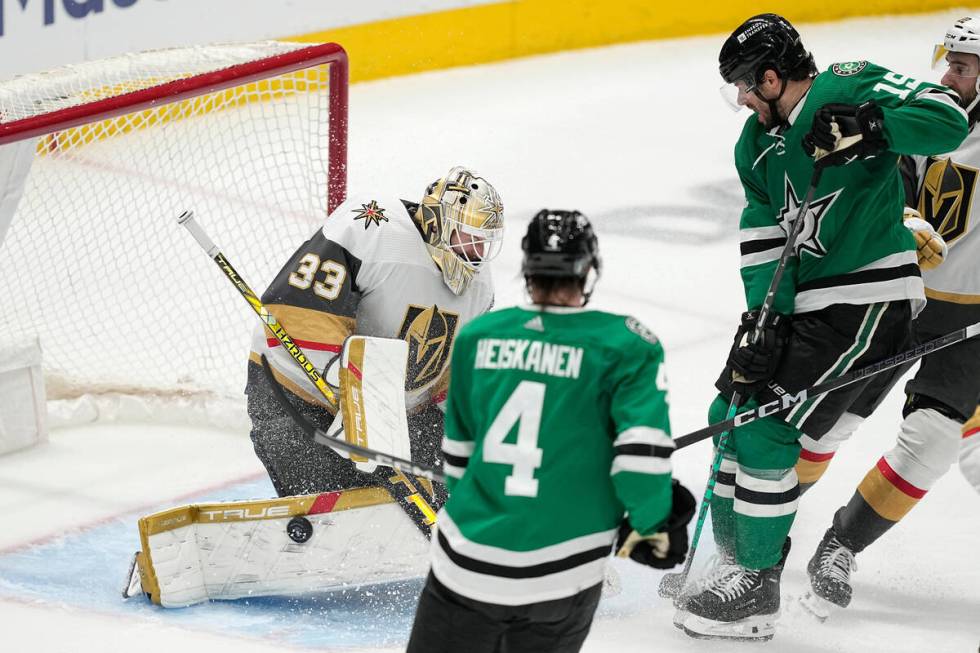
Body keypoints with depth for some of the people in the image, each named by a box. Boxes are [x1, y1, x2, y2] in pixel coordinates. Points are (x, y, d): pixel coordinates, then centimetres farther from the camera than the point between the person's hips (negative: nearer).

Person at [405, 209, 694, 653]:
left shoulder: (477, 336, 5)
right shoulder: (625, 346, -7)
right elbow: (642, 449, -13)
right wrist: (653, 527, 2)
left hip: (465, 563, 2)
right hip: (560, 576, -2)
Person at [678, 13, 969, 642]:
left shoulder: (851, 88, -11)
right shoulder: (757, 141, 11)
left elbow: (949, 120, -20)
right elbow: (763, 233, 6)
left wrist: (868, 127, -33)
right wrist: (763, 317, -6)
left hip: (868, 297, -9)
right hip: (800, 301, 9)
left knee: (767, 425, -12)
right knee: (732, 411, 12)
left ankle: (757, 589, -3)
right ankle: (739, 560, 27)